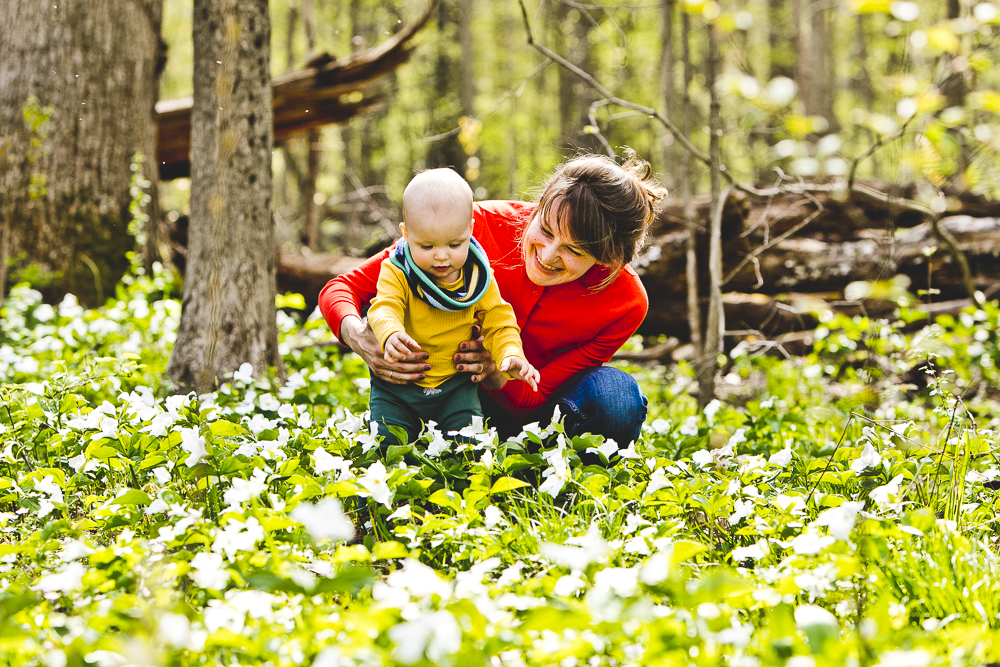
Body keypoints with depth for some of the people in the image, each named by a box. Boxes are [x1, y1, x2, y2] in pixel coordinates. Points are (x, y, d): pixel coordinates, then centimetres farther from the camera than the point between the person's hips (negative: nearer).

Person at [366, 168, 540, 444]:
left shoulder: (478, 276, -6)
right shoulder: (396, 272, -12)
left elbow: (498, 323, -4)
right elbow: (385, 308, -26)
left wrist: (511, 355, -26)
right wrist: (390, 335, -51)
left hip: (455, 382, 1)